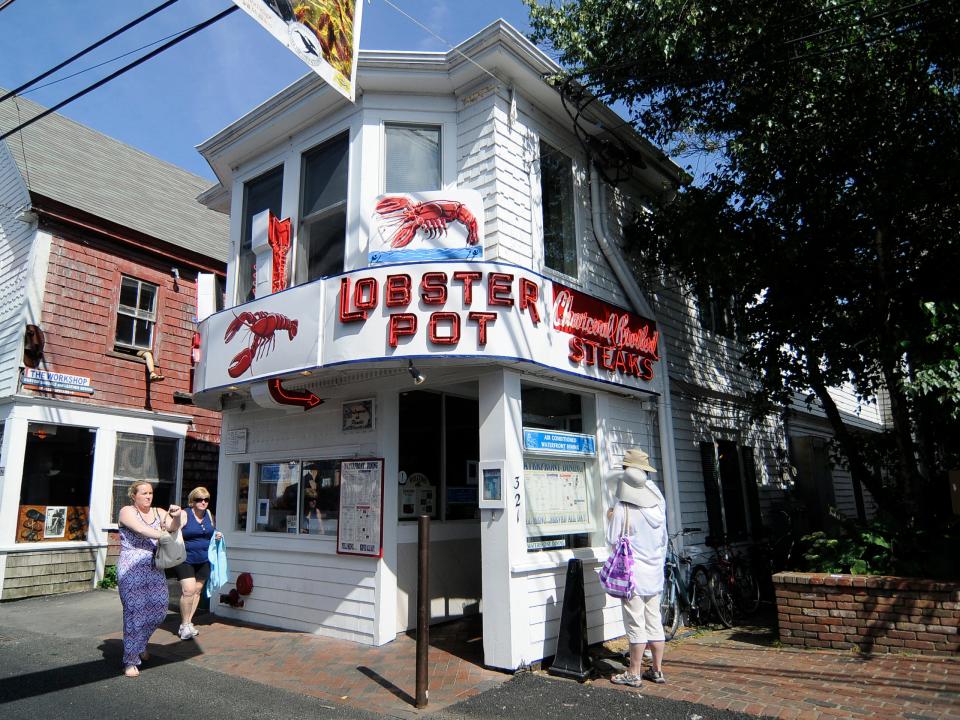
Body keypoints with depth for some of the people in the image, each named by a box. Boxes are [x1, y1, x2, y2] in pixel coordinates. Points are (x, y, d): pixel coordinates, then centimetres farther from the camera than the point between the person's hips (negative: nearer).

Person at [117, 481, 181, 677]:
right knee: (135, 612, -7)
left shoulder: (159, 513, 12)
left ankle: (140, 643, 34)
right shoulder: (127, 511, 0)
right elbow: (141, 529, -16)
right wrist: (163, 535, -19)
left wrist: (176, 516, -25)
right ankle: (131, 661, 4)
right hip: (131, 569, -5)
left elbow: (173, 527, -4)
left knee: (159, 609, 6)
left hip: (155, 568, 5)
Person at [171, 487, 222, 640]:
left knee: (197, 590, 9)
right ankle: (184, 625, 2)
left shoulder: (208, 514, 8)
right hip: (185, 560, -6)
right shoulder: (184, 515, -10)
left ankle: (188, 623, 21)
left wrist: (217, 535, 4)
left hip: (204, 560, 6)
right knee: (188, 590, -13)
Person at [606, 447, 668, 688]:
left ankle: (634, 674, 12)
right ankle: (657, 670, 23)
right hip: (655, 572, 6)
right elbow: (663, 539, 12)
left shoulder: (622, 510, -18)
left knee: (635, 624, 2)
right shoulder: (658, 505, 1)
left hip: (632, 573, -6)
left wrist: (610, 519, 4)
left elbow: (613, 541, -10)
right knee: (654, 621, 14)